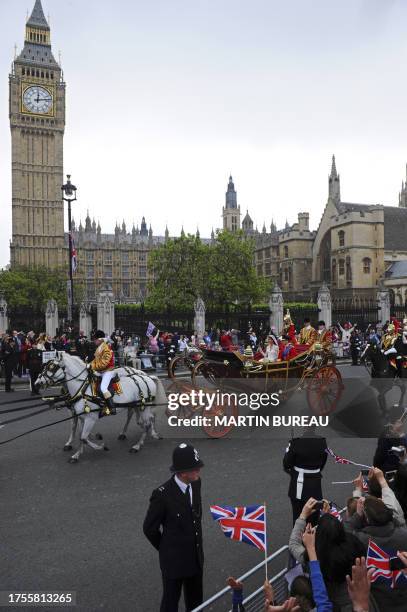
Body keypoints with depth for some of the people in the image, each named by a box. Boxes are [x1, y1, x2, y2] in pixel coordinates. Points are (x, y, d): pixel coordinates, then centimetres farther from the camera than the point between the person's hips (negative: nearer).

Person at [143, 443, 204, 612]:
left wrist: (196, 545, 13)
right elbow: (149, 528, -14)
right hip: (174, 559, -5)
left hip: (196, 556, 5)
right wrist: (166, 548, -1)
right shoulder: (163, 494, -28)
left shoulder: (196, 483, -9)